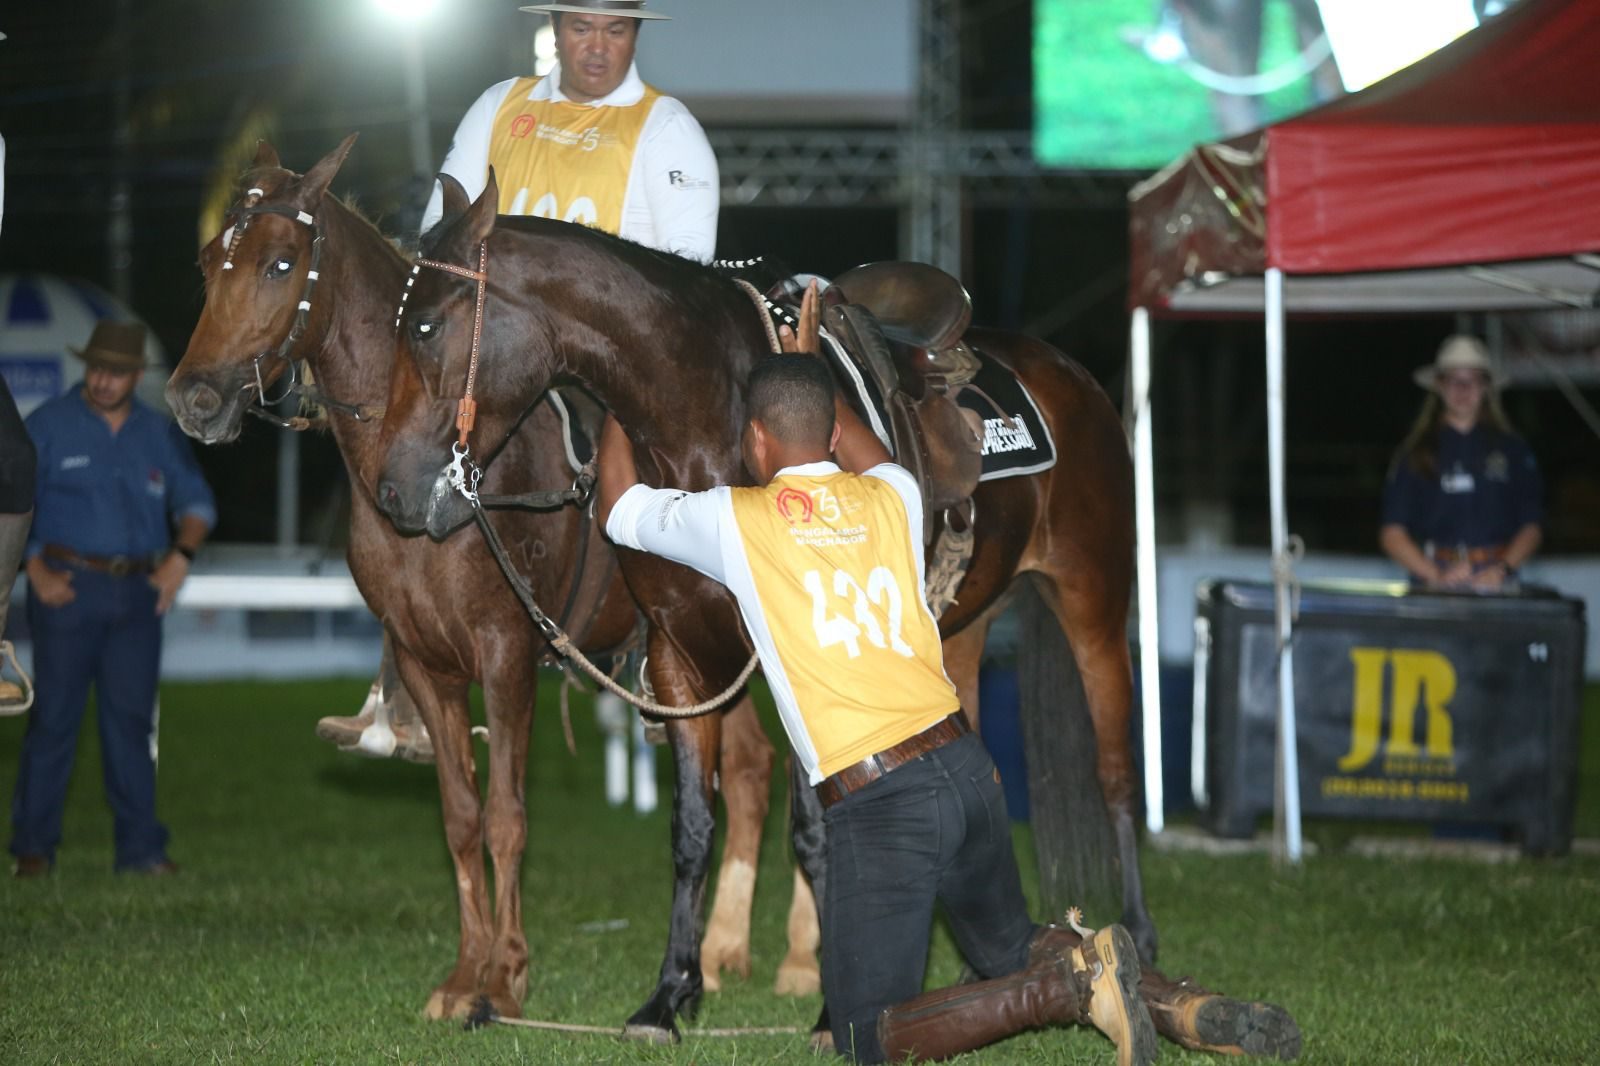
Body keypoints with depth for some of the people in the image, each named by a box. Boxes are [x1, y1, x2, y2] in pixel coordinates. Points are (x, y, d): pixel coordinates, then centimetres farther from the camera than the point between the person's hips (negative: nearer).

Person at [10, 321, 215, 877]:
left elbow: (196, 503, 15)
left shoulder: (159, 435, 12)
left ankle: (140, 847, 4)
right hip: (68, 588, -3)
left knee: (131, 718, 2)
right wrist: (36, 570, -10)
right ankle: (33, 847, 2)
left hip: (136, 595, 3)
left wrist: (182, 554, -4)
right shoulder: (48, 425, 1)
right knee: (55, 716, -4)